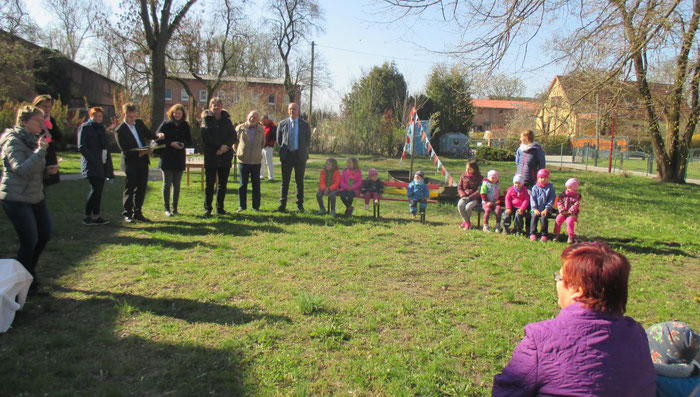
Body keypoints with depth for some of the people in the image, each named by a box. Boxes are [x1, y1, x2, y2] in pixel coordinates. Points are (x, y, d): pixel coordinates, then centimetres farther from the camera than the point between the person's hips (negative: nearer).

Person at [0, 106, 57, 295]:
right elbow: (21, 169, -27)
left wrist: (48, 170, 4)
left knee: (44, 235, 11)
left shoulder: (33, 139, 13)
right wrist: (40, 150, -27)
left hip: (36, 196, 9)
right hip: (16, 199, -9)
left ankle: (29, 273, 31)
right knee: (29, 241, -7)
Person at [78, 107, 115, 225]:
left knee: (99, 190, 6)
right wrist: (92, 160, -16)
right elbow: (81, 147, -8)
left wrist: (108, 164, 13)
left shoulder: (101, 128, 20)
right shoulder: (85, 127, -1)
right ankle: (87, 216, -6)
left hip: (102, 164, 7)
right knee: (95, 189, -13)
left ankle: (96, 216, 9)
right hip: (91, 164, -7)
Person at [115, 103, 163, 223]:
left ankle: (137, 213, 18)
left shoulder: (139, 123, 9)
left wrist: (157, 135, -3)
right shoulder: (120, 130, -8)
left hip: (143, 160, 6)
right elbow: (125, 150, -12)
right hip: (130, 162, -6)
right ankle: (127, 214, 10)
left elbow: (148, 134, 18)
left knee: (141, 187, 9)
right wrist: (138, 153, -24)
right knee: (129, 188, 1)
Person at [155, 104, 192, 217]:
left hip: (180, 159, 2)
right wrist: (170, 144, -17)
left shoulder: (185, 126, 8)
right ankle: (166, 208, 8)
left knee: (177, 185, 6)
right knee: (167, 184, 0)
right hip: (166, 159, -2)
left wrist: (183, 144, -12)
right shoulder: (165, 124, 1)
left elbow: (189, 142, 9)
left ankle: (175, 208, 15)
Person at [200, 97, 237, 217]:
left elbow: (234, 136, 2)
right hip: (211, 156, -3)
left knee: (223, 184, 8)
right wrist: (219, 147, -17)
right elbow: (206, 136, -9)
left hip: (226, 157, 3)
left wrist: (226, 145, -16)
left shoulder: (226, 120, 10)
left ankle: (220, 207, 18)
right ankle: (207, 209, 4)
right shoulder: (206, 119, 3)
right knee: (210, 184, -2)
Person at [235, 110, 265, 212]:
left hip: (256, 161, 1)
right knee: (243, 184, 4)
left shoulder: (261, 130, 4)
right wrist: (238, 151, 15)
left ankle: (256, 206, 14)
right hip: (243, 161, -1)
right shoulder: (240, 128, -1)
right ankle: (242, 205, 13)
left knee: (256, 184, 5)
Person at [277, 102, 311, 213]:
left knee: (300, 181, 4)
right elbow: (279, 139, 14)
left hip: (300, 155, 0)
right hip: (286, 155, 1)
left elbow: (308, 140, 11)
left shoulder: (304, 124, 6)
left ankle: (300, 205, 10)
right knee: (285, 181, 2)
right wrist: (283, 150, 9)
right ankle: (282, 205, 7)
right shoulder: (282, 124, 7)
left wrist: (303, 151, 8)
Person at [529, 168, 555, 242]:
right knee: (534, 217, -25)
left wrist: (546, 209, -11)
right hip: (536, 209, 1)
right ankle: (532, 234, -17)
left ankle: (544, 235, -16)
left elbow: (552, 199, 0)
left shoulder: (550, 188, 6)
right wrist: (535, 208, -10)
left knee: (544, 218, -27)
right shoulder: (535, 188, 8)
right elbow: (532, 199, 3)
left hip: (546, 209, -1)